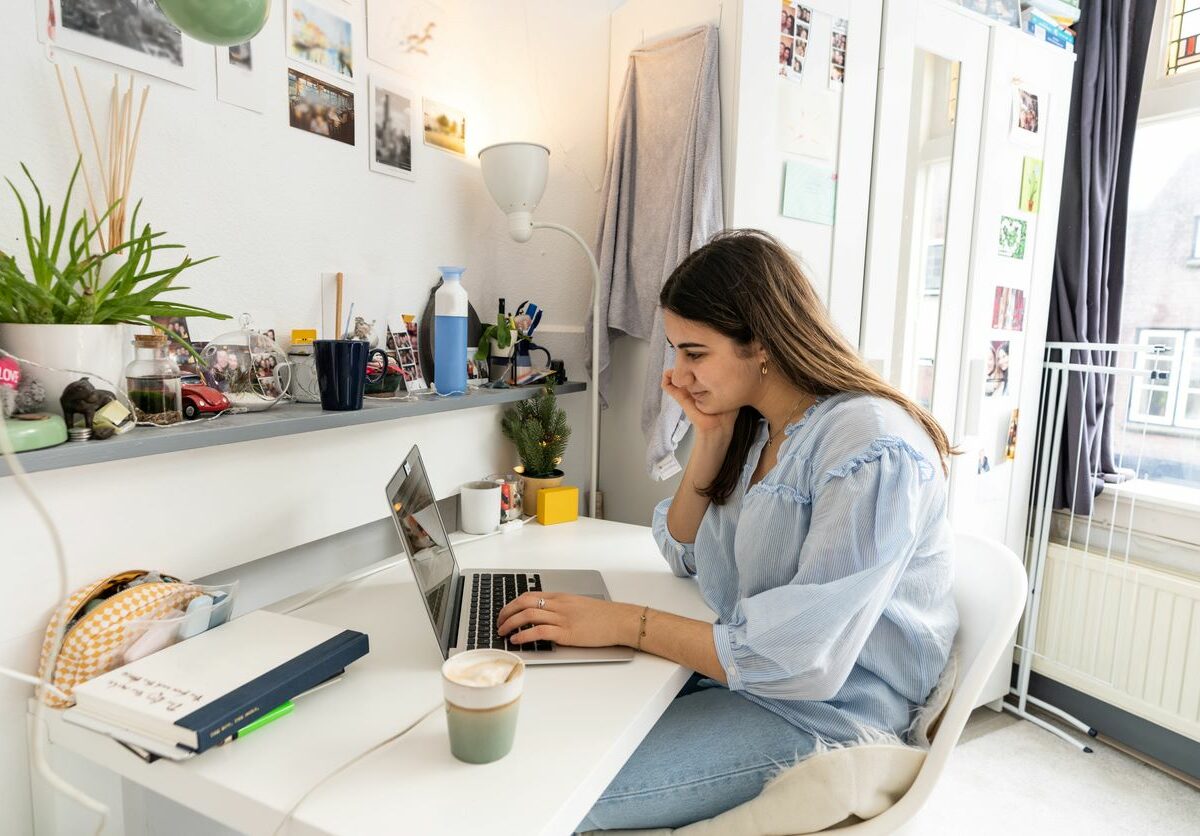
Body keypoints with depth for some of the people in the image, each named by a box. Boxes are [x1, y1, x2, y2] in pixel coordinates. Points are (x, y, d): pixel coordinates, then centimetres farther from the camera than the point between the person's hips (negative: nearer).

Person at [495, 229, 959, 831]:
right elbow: (684, 555, 8)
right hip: (739, 665, 8)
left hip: (830, 710, -7)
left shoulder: (873, 453, -24)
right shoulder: (753, 425, 3)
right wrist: (711, 437, -5)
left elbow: (803, 658, -27)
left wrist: (625, 623, -24)